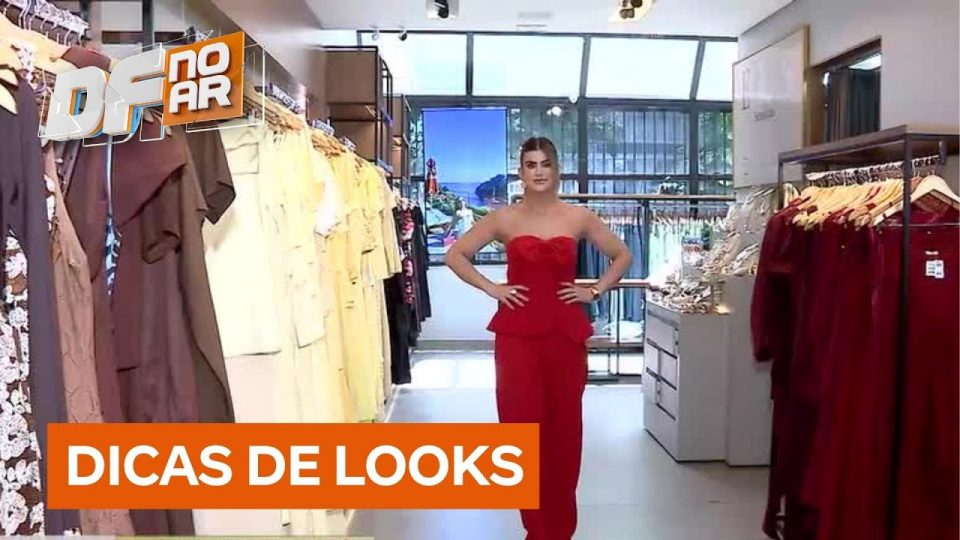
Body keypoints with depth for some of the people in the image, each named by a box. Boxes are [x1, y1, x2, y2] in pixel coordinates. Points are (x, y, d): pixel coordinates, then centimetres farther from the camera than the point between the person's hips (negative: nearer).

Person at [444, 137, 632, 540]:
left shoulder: (579, 217, 5)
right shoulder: (503, 218, 3)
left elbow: (622, 256, 15)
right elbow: (455, 255, 8)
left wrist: (594, 291, 4)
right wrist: (491, 288, -1)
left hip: (566, 331, 1)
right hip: (517, 332, 0)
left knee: (564, 426, 5)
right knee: (521, 423, 0)